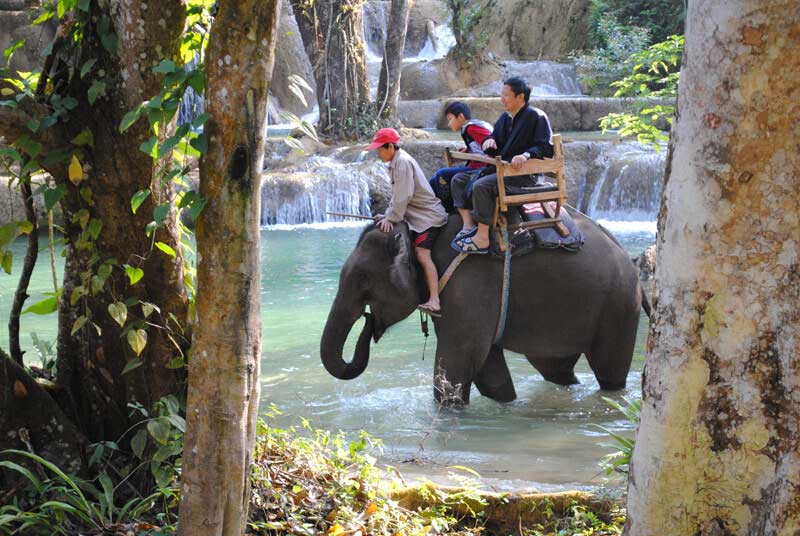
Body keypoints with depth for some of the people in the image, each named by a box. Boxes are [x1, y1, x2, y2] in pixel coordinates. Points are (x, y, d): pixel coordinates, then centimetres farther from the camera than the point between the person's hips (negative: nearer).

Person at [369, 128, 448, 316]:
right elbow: (397, 196, 19)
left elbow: (403, 196, -21)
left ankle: (434, 301, -29)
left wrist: (391, 218, -17)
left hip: (428, 216, -11)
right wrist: (388, 215, 8)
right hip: (418, 216, 11)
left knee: (422, 253, -21)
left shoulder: (403, 162, -16)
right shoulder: (396, 162, 16)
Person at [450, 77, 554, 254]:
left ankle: (482, 239, -27)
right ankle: (468, 225, -12)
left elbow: (546, 148, -17)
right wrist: (489, 141, -1)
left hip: (523, 173, -9)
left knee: (481, 185, -31)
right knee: (458, 180, -1)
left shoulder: (536, 117, -9)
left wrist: (526, 155, -35)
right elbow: (495, 144, 24)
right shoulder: (505, 118, 16)